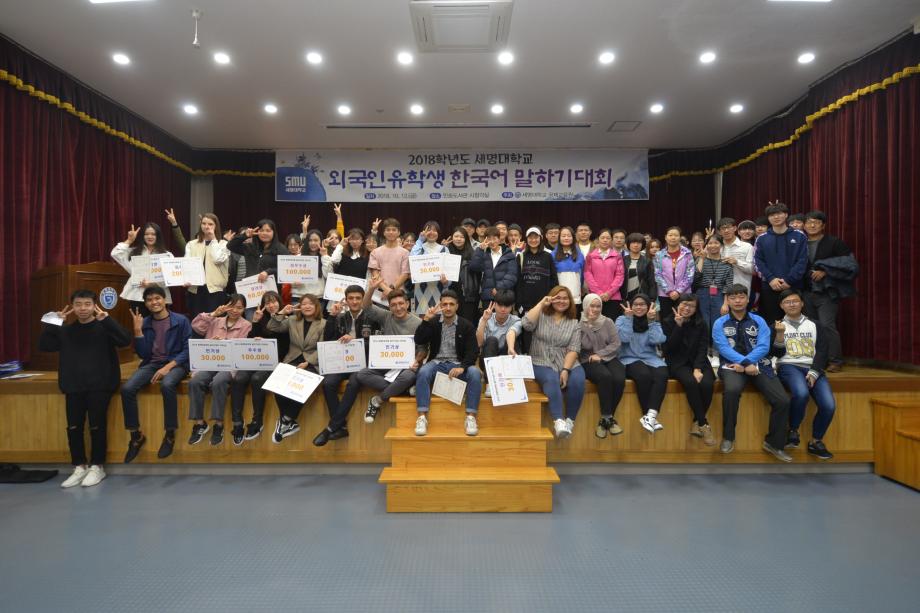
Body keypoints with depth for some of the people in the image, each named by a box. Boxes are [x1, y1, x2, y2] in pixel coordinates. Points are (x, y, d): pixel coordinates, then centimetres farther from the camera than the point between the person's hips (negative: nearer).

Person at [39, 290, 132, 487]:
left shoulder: (104, 328, 2)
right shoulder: (66, 330, 16)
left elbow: (125, 340, -15)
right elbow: (44, 346, 6)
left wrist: (106, 320, -20)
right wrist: (52, 323, -1)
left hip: (100, 385, -4)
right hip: (73, 385, 4)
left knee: (97, 426, -4)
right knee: (73, 427, 0)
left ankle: (97, 466, 10)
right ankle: (79, 466, 15)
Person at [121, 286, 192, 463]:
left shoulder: (181, 321, -1)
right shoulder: (144, 323, 9)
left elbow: (188, 349, -5)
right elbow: (143, 354, 5)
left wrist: (169, 366, -18)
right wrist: (138, 330, -4)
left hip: (176, 363, -4)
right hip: (151, 363, 4)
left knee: (167, 385, -36)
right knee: (127, 388, -22)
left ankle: (170, 434, -19)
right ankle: (136, 435, -5)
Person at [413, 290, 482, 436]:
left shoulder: (466, 325, 3)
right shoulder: (433, 322, 7)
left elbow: (473, 351, -5)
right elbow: (418, 341, -5)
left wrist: (462, 367, -23)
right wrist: (426, 320, -18)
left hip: (457, 365, 0)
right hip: (437, 363, 0)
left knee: (475, 373, -31)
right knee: (423, 372, -33)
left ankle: (471, 418, -28)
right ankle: (422, 418, -34)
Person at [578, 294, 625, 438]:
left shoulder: (608, 322, 11)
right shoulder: (579, 323, 0)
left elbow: (616, 344, 4)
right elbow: (580, 348, -9)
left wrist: (599, 354, -9)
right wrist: (586, 325, -14)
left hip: (608, 358, 4)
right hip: (588, 362, -3)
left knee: (619, 378, -27)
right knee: (605, 376, -34)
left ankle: (606, 419, -13)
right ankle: (608, 418, -21)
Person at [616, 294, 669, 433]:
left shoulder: (655, 321, 14)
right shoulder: (622, 319, 8)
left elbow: (657, 340, -5)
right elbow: (624, 338, -11)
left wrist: (651, 320, -5)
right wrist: (629, 317, -9)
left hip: (651, 358, 3)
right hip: (630, 359, -2)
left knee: (662, 375, -31)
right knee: (644, 375, -34)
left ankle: (650, 416, -37)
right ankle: (650, 416, -23)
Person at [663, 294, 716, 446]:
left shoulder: (702, 325, 7)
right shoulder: (668, 323, 2)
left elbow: (703, 349, -1)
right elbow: (668, 349, -9)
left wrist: (698, 369, -16)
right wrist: (678, 326, -15)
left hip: (699, 362, 2)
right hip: (678, 363, -2)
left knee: (707, 384, -29)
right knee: (690, 382, -33)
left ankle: (697, 423, -13)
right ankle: (704, 424, -23)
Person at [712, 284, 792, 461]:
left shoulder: (759, 321, 10)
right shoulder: (720, 323, 5)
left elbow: (763, 347, -3)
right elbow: (724, 348, -7)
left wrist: (744, 363, -16)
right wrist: (746, 364, -21)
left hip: (759, 366, 3)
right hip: (732, 366, -3)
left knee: (782, 401, -15)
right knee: (731, 390, -35)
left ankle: (774, 443, 9)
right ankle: (728, 437, -15)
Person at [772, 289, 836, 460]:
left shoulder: (816, 325, 17)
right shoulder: (777, 326, 13)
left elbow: (822, 352, 5)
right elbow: (778, 353, 2)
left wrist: (813, 372, -10)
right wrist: (780, 334, -14)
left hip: (813, 368, 3)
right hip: (789, 366, -2)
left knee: (829, 406, -21)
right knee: (801, 393, -35)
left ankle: (816, 441, 3)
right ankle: (793, 431, -11)